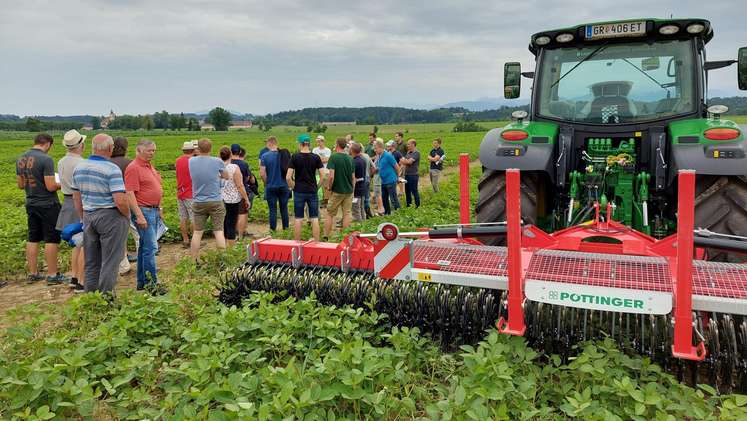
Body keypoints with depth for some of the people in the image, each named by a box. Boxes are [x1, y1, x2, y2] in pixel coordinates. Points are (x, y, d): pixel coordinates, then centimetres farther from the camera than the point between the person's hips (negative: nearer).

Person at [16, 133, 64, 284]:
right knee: (51, 239, 0)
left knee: (33, 239, 13)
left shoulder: (21, 159, 6)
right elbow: (51, 186, -20)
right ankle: (52, 275, 4)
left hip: (31, 204, 7)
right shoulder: (46, 159, -18)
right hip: (48, 205, -7)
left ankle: (32, 273, 19)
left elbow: (20, 185, 13)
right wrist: (61, 184, -1)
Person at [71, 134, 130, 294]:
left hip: (89, 216, 7)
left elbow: (77, 198, 13)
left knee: (91, 262, 16)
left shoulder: (79, 167, 6)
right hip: (110, 216, -7)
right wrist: (127, 215, -5)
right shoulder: (112, 169, -16)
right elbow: (120, 201, -23)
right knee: (109, 261, 3)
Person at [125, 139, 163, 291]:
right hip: (143, 211, -10)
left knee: (145, 246, 14)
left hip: (154, 211, 10)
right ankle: (152, 283, -5)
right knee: (150, 247, -10)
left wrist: (159, 208, 22)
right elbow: (130, 194, -19)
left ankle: (142, 282, 21)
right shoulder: (133, 168, -13)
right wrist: (139, 216, -23)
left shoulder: (150, 166, 16)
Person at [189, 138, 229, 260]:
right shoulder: (217, 162, -10)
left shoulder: (191, 161, -2)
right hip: (215, 202, -3)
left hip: (198, 202, 3)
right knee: (219, 231, 2)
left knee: (197, 232, 11)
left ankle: (194, 261, 18)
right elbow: (226, 177, 7)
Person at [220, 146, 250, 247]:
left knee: (222, 224, 13)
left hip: (219, 200, 4)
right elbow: (240, 186, -12)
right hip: (233, 200, -4)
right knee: (232, 224, 2)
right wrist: (246, 199, -2)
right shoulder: (234, 167, -12)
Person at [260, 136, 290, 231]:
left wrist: (267, 183, 6)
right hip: (283, 186, 2)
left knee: (273, 209, 6)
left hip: (271, 187, -2)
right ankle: (286, 227, 22)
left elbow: (262, 174, -11)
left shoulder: (264, 156, -9)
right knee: (284, 208, 14)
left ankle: (273, 229, 12)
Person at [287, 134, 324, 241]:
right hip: (312, 191, 1)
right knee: (314, 219, 7)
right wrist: (317, 187, 6)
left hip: (299, 192, -1)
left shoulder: (295, 157, -5)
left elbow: (288, 177, -10)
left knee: (298, 219, 6)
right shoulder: (316, 157, -2)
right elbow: (323, 176, -7)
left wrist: (293, 187, 4)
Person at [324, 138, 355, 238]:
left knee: (330, 214, 6)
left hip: (337, 191, -4)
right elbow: (353, 177, 9)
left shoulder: (333, 157, -12)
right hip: (349, 191, 4)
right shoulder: (350, 158, 4)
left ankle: (326, 236, 9)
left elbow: (331, 176, -19)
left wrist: (329, 187, -5)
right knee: (347, 213, 9)